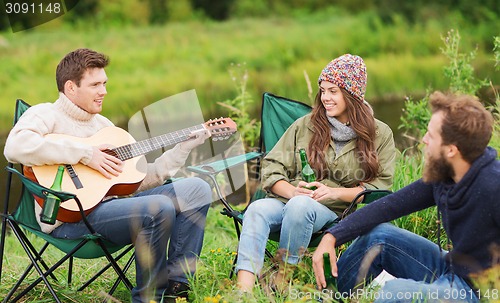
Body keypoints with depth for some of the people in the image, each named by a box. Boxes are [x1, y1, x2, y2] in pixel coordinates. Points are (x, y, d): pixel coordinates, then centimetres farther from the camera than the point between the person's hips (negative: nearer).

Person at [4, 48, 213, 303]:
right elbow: (16, 147, -25)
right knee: (159, 208, -30)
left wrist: (185, 146, 13)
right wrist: (85, 153, -20)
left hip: (110, 201, 8)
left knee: (197, 189, -1)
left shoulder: (103, 125, 23)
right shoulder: (45, 115, 0)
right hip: (71, 216, -8)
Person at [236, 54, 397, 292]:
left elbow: (380, 186, 2)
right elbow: (272, 167, 10)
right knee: (257, 209, -33)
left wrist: (334, 192, -12)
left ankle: (281, 278, -26)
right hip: (288, 200, 2)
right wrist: (292, 191, -11)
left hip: (335, 211, -2)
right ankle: (243, 291, -45)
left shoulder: (380, 134, 10)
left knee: (300, 206, -37)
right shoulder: (306, 125, 16)